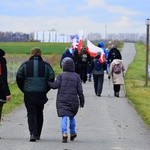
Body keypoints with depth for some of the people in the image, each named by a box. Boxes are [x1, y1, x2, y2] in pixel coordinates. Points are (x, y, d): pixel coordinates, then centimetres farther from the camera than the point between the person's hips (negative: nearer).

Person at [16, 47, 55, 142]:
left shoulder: (25, 65, 2)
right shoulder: (46, 65, 2)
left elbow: (19, 78, 0)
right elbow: (51, 78, -1)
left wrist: (24, 90, 10)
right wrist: (46, 90, 9)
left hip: (28, 94, -1)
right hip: (41, 94, 1)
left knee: (31, 114, 0)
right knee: (39, 113, 16)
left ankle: (33, 133, -19)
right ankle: (38, 134, 22)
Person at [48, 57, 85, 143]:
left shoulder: (61, 75, -1)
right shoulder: (76, 76, 5)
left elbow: (55, 85, -8)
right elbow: (80, 90, 3)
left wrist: (48, 83, 8)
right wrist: (82, 101, 9)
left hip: (62, 100, -2)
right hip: (73, 100, 2)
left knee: (64, 117, -9)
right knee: (72, 116, 22)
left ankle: (64, 133, -26)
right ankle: (73, 133, 25)